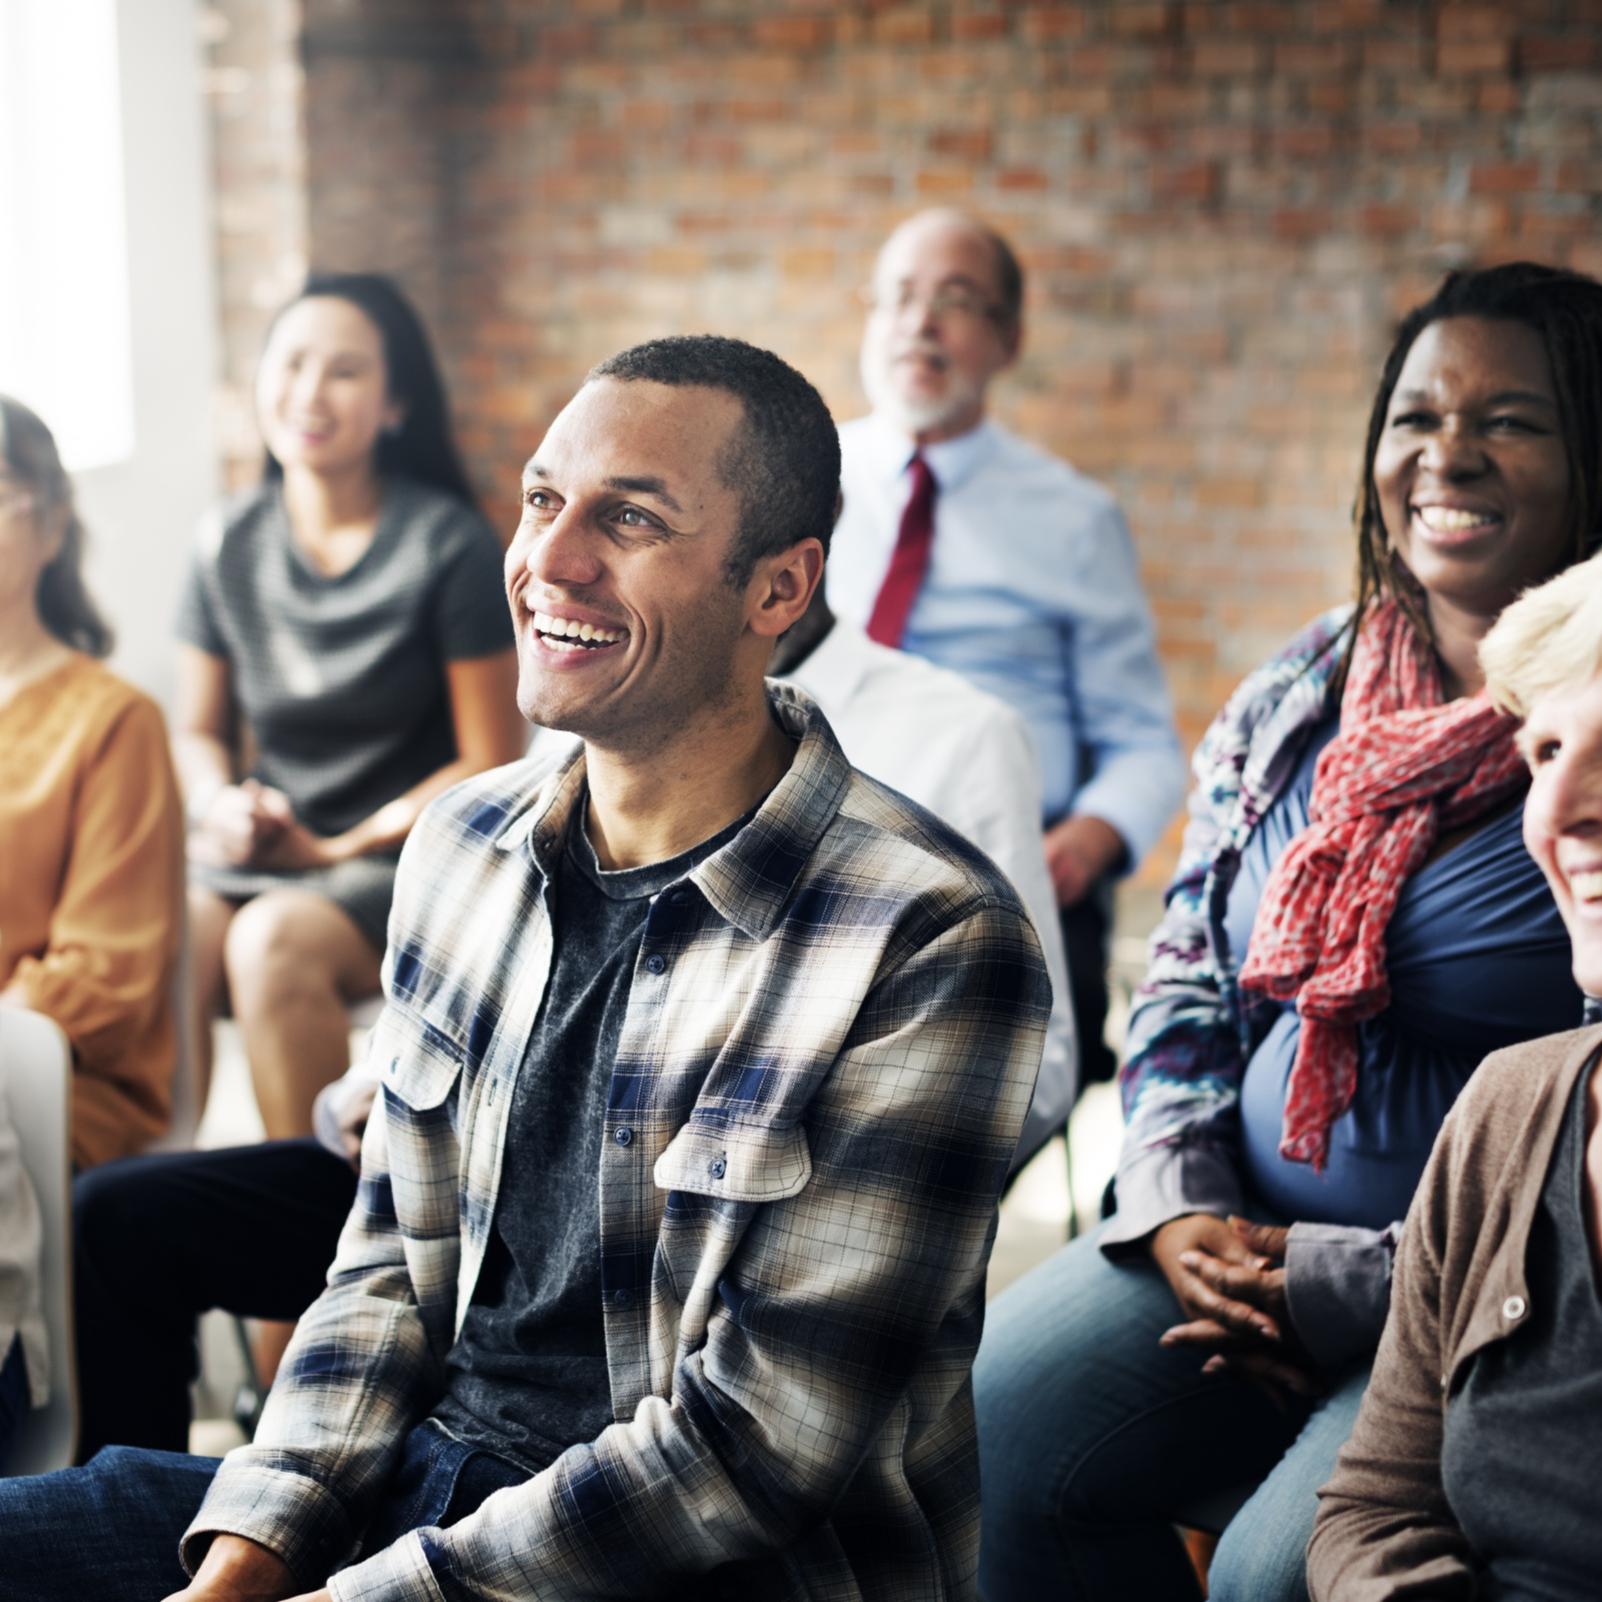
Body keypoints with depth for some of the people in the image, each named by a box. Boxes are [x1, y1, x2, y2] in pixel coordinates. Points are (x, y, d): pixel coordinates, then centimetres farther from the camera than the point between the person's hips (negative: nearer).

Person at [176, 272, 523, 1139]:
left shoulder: (448, 547, -7)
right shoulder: (229, 546, 6)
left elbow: (490, 764, -5)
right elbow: (201, 732, 17)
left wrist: (338, 849, -10)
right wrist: (221, 805, -6)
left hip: (405, 851, -4)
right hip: (258, 845, 4)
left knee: (273, 941, -33)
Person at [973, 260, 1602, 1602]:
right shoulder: (1295, 700, 10)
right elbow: (1185, 988, 16)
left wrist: (1344, 1283, -16)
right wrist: (1178, 1209, -2)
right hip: (1238, 1244, 6)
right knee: (968, 1438, -13)